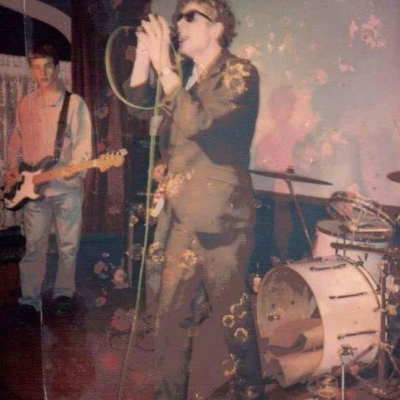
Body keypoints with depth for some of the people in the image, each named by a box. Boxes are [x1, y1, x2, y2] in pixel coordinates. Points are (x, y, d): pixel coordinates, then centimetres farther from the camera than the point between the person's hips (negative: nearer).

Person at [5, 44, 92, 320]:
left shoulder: (75, 103, -1)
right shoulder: (26, 104, 12)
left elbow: (84, 143, -7)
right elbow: (16, 142, 18)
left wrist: (74, 167, -24)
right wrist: (13, 168, 3)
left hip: (67, 187, -2)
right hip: (32, 188, 3)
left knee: (69, 246, 6)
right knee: (34, 246, 5)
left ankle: (64, 294, 22)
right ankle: (30, 300, 14)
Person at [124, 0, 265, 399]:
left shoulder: (238, 74, -9)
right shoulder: (185, 74, 14)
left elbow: (196, 122, -22)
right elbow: (140, 106, 11)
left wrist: (163, 65, -18)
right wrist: (144, 54, 1)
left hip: (220, 220, -7)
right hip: (183, 218, 7)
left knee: (233, 318, 4)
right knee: (171, 316, 14)